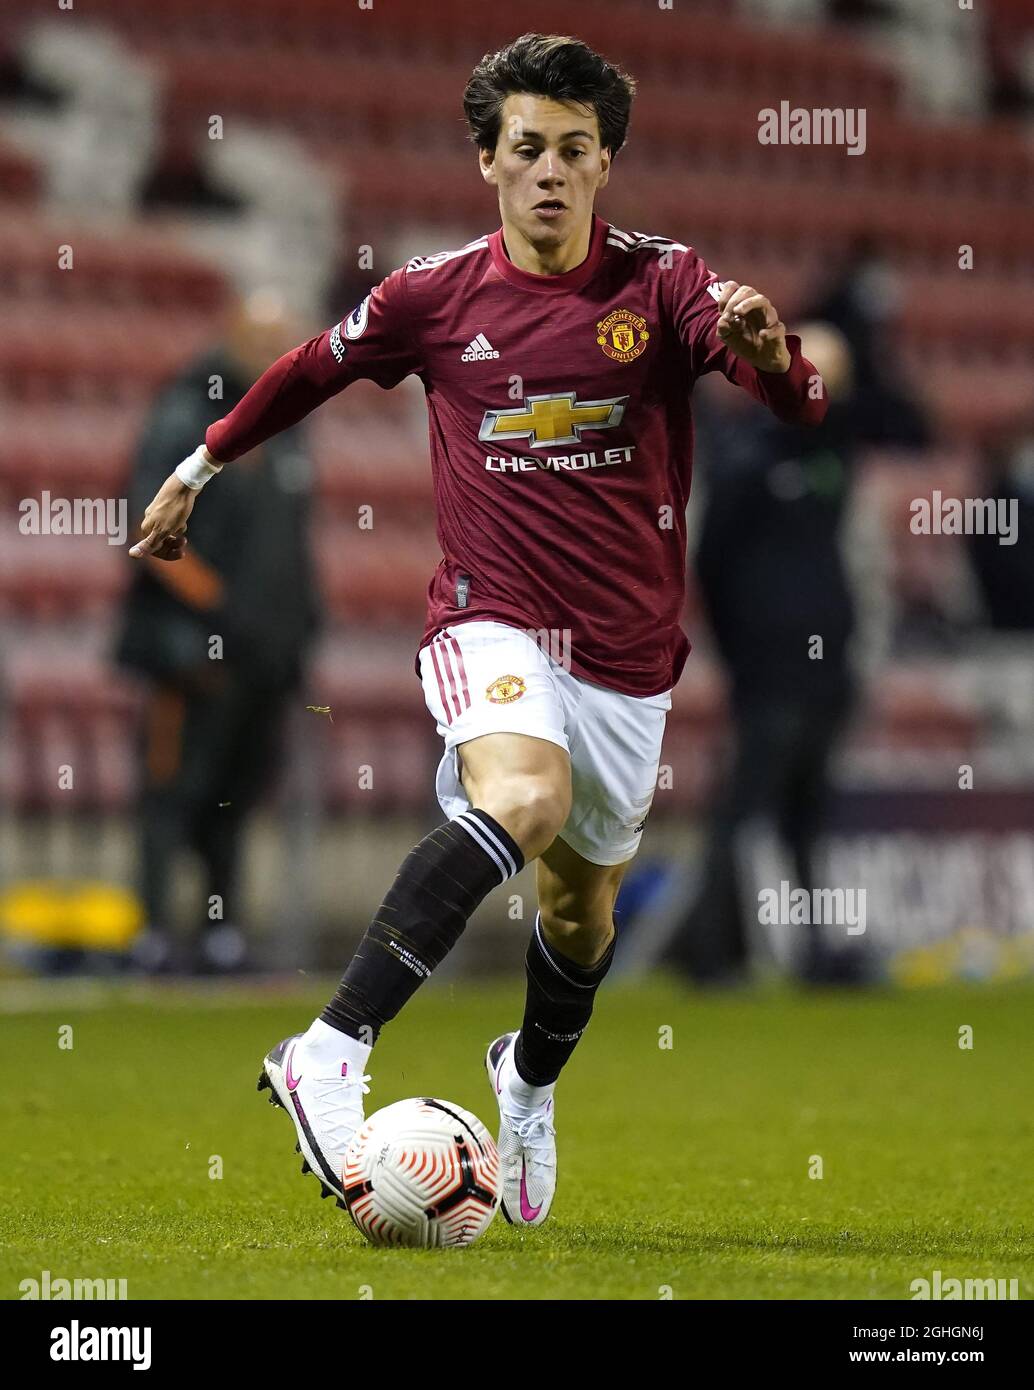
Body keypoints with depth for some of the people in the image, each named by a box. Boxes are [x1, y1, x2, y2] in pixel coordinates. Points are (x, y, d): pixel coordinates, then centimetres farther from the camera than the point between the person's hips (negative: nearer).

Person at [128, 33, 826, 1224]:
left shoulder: (661, 280, -5)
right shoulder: (434, 296, -3)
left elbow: (799, 405, -19)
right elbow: (311, 371, 17)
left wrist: (766, 349, -42)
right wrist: (201, 466, 25)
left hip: (628, 650, 3)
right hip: (492, 622, -3)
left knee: (583, 901, 17)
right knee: (525, 798, -34)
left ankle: (530, 1082, 50)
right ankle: (329, 1056, -41)